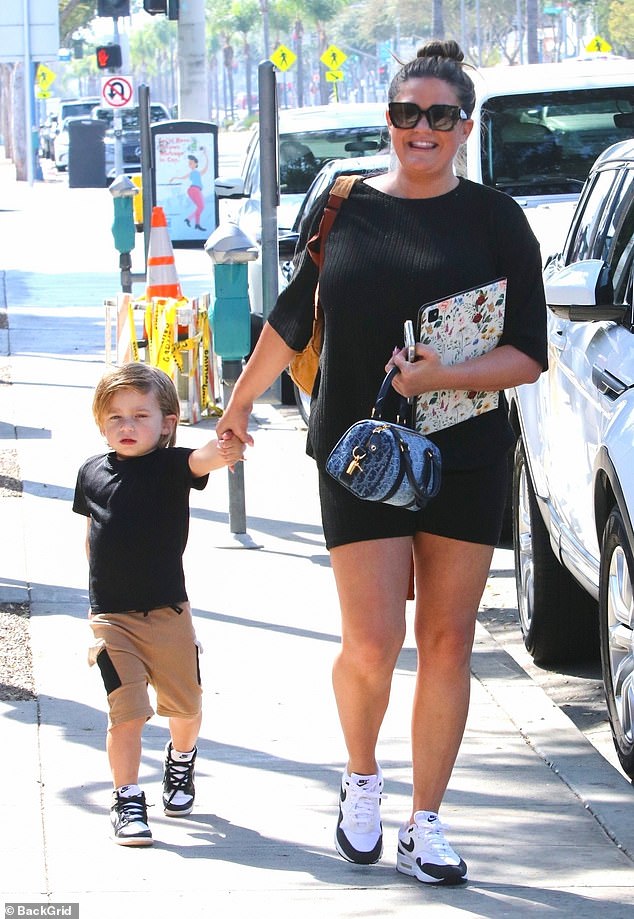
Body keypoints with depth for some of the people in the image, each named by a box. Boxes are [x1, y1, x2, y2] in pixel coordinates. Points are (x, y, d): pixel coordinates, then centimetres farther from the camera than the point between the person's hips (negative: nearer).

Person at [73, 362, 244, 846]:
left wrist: (224, 450, -54)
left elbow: (202, 460, -32)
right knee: (127, 712, -10)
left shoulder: (171, 466, -8)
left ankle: (181, 759, 46)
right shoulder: (93, 472, 2)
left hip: (169, 612, 0)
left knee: (185, 706, 16)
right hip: (111, 619, 0)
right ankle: (128, 799, 2)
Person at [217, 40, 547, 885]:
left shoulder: (494, 219, 0)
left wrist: (444, 376, -19)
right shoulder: (341, 209, 4)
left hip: (466, 459, 0)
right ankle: (362, 778, 24)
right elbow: (291, 321, 18)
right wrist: (241, 402, 26)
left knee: (446, 643, 2)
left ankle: (425, 827, 13)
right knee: (372, 647, -6)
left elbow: (528, 356, -4)